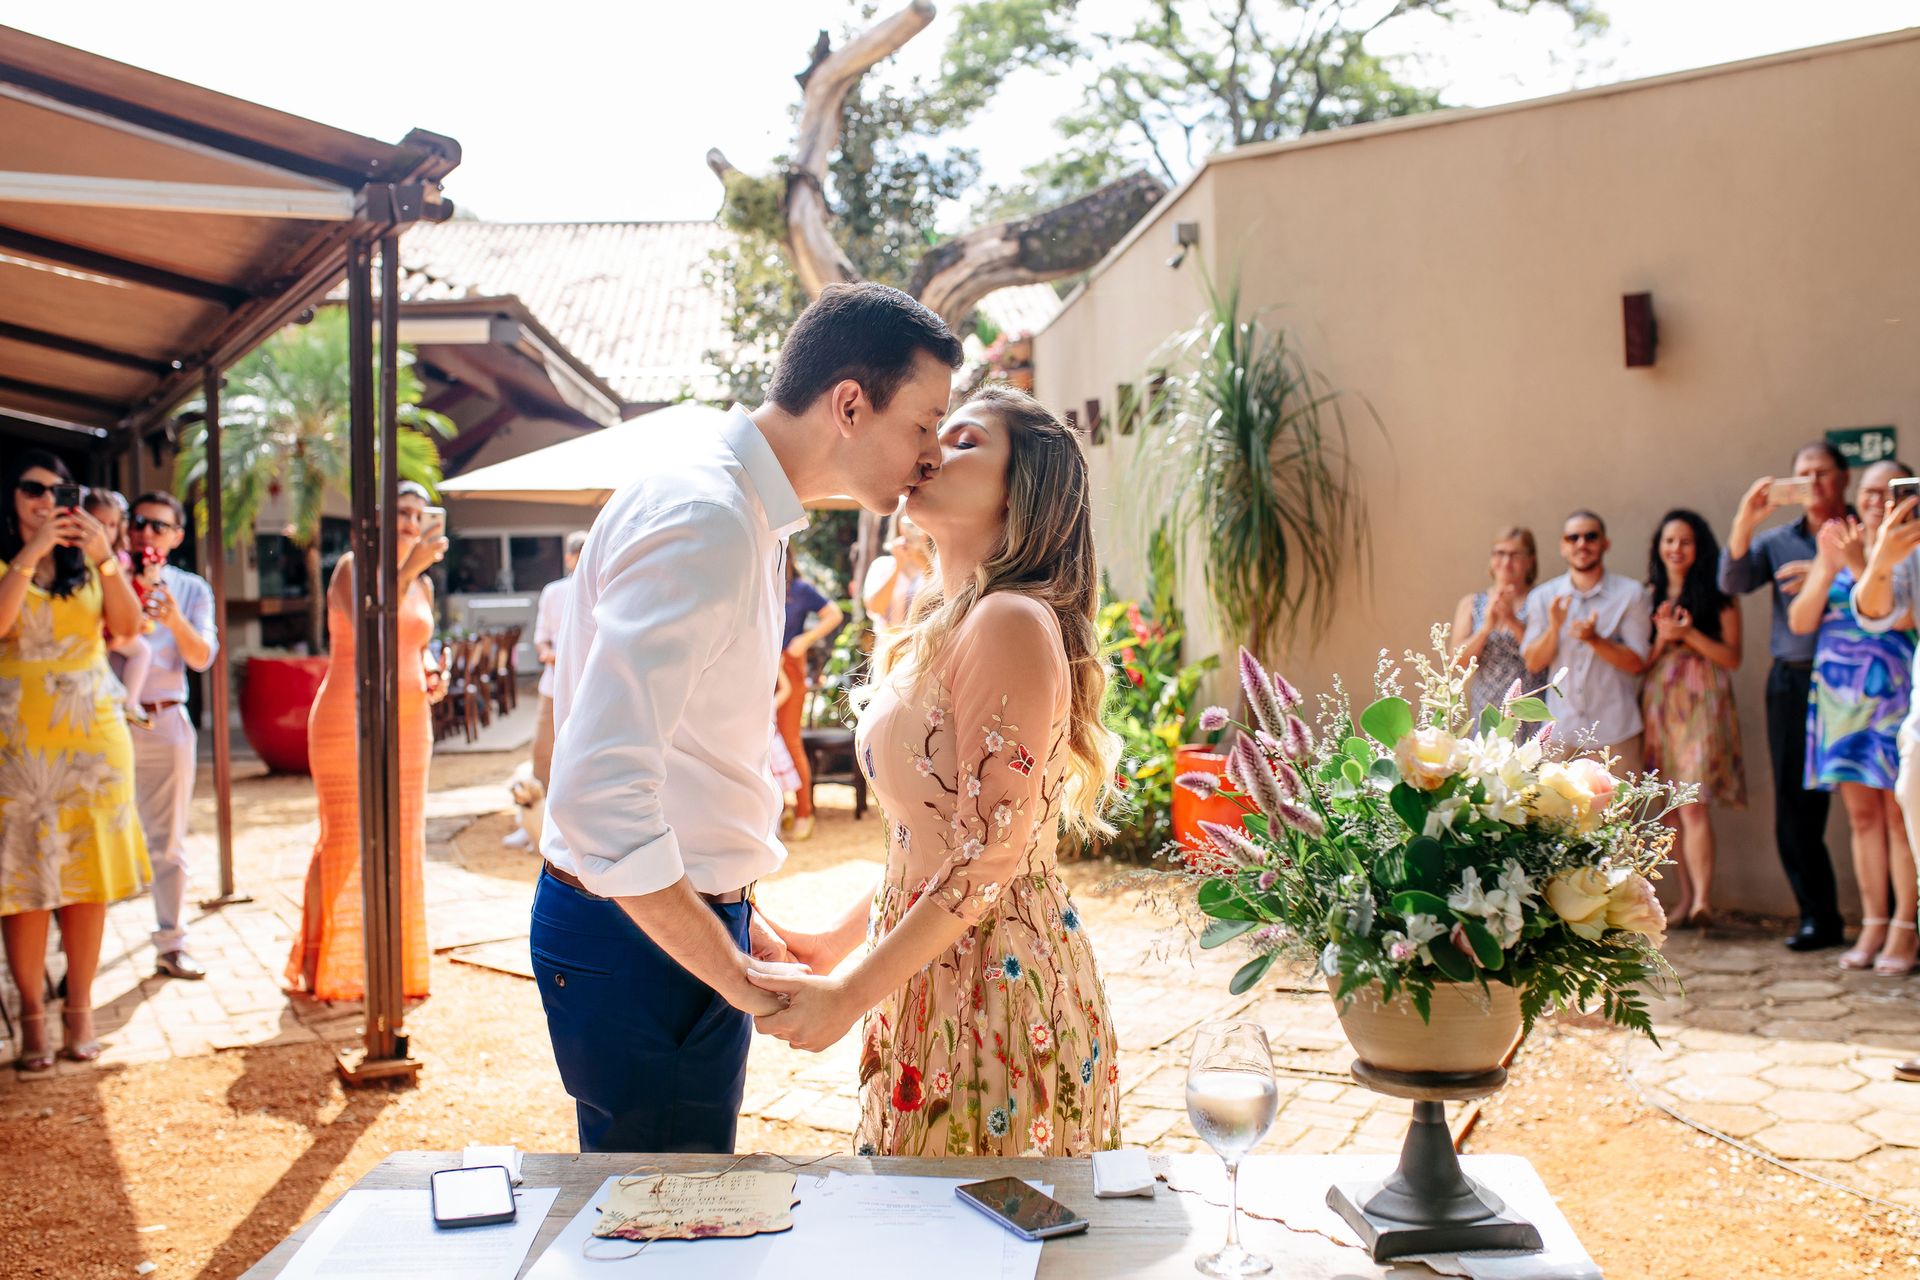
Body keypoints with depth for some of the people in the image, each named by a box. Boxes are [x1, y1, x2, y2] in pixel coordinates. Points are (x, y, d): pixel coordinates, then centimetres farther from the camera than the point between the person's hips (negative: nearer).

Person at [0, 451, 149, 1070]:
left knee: (88, 876, 4)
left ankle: (80, 1009, 12)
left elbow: (129, 625, -6)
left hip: (92, 735, 2)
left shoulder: (85, 564, 10)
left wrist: (105, 557, -18)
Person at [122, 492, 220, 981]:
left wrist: (176, 621, -18)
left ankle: (171, 944, 14)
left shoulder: (192, 589, 11)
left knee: (168, 840, 6)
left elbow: (202, 657, 0)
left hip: (166, 723, 2)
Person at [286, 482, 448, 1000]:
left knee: (402, 842, 7)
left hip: (408, 723, 6)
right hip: (348, 722, -6)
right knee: (344, 841, -5)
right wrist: (408, 569, -26)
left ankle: (395, 962, 16)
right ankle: (327, 968, 6)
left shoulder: (423, 584, 13)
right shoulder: (353, 567, -5)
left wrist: (433, 676, 5)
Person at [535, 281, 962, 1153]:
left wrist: (737, 919, 15)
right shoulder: (702, 522, -23)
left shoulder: (744, 510, 10)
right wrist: (737, 977, -23)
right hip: (638, 945, -10)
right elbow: (599, 794, -31)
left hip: (685, 921, 10)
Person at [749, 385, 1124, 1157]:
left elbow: (991, 854, -21)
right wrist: (840, 940, 20)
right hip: (933, 981, 9)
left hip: (995, 981, -9)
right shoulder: (938, 628, 12)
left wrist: (851, 995, -18)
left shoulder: (1010, 622, -17)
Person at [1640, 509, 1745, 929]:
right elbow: (1640, 661, 12)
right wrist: (1662, 635, -6)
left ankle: (1703, 900, -18)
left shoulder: (1718, 595, 3)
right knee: (1670, 805, 3)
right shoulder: (1649, 596, 13)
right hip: (1658, 702, 4)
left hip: (1701, 703, -4)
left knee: (1694, 804, -14)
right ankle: (1686, 895, 10)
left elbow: (1732, 658, -1)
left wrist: (1688, 633, -11)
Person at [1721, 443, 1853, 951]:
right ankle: (1819, 918, 13)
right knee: (1795, 805, 4)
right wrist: (1745, 521, -13)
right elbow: (1732, 581, -1)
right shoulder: (1777, 541, 15)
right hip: (1792, 681, 4)